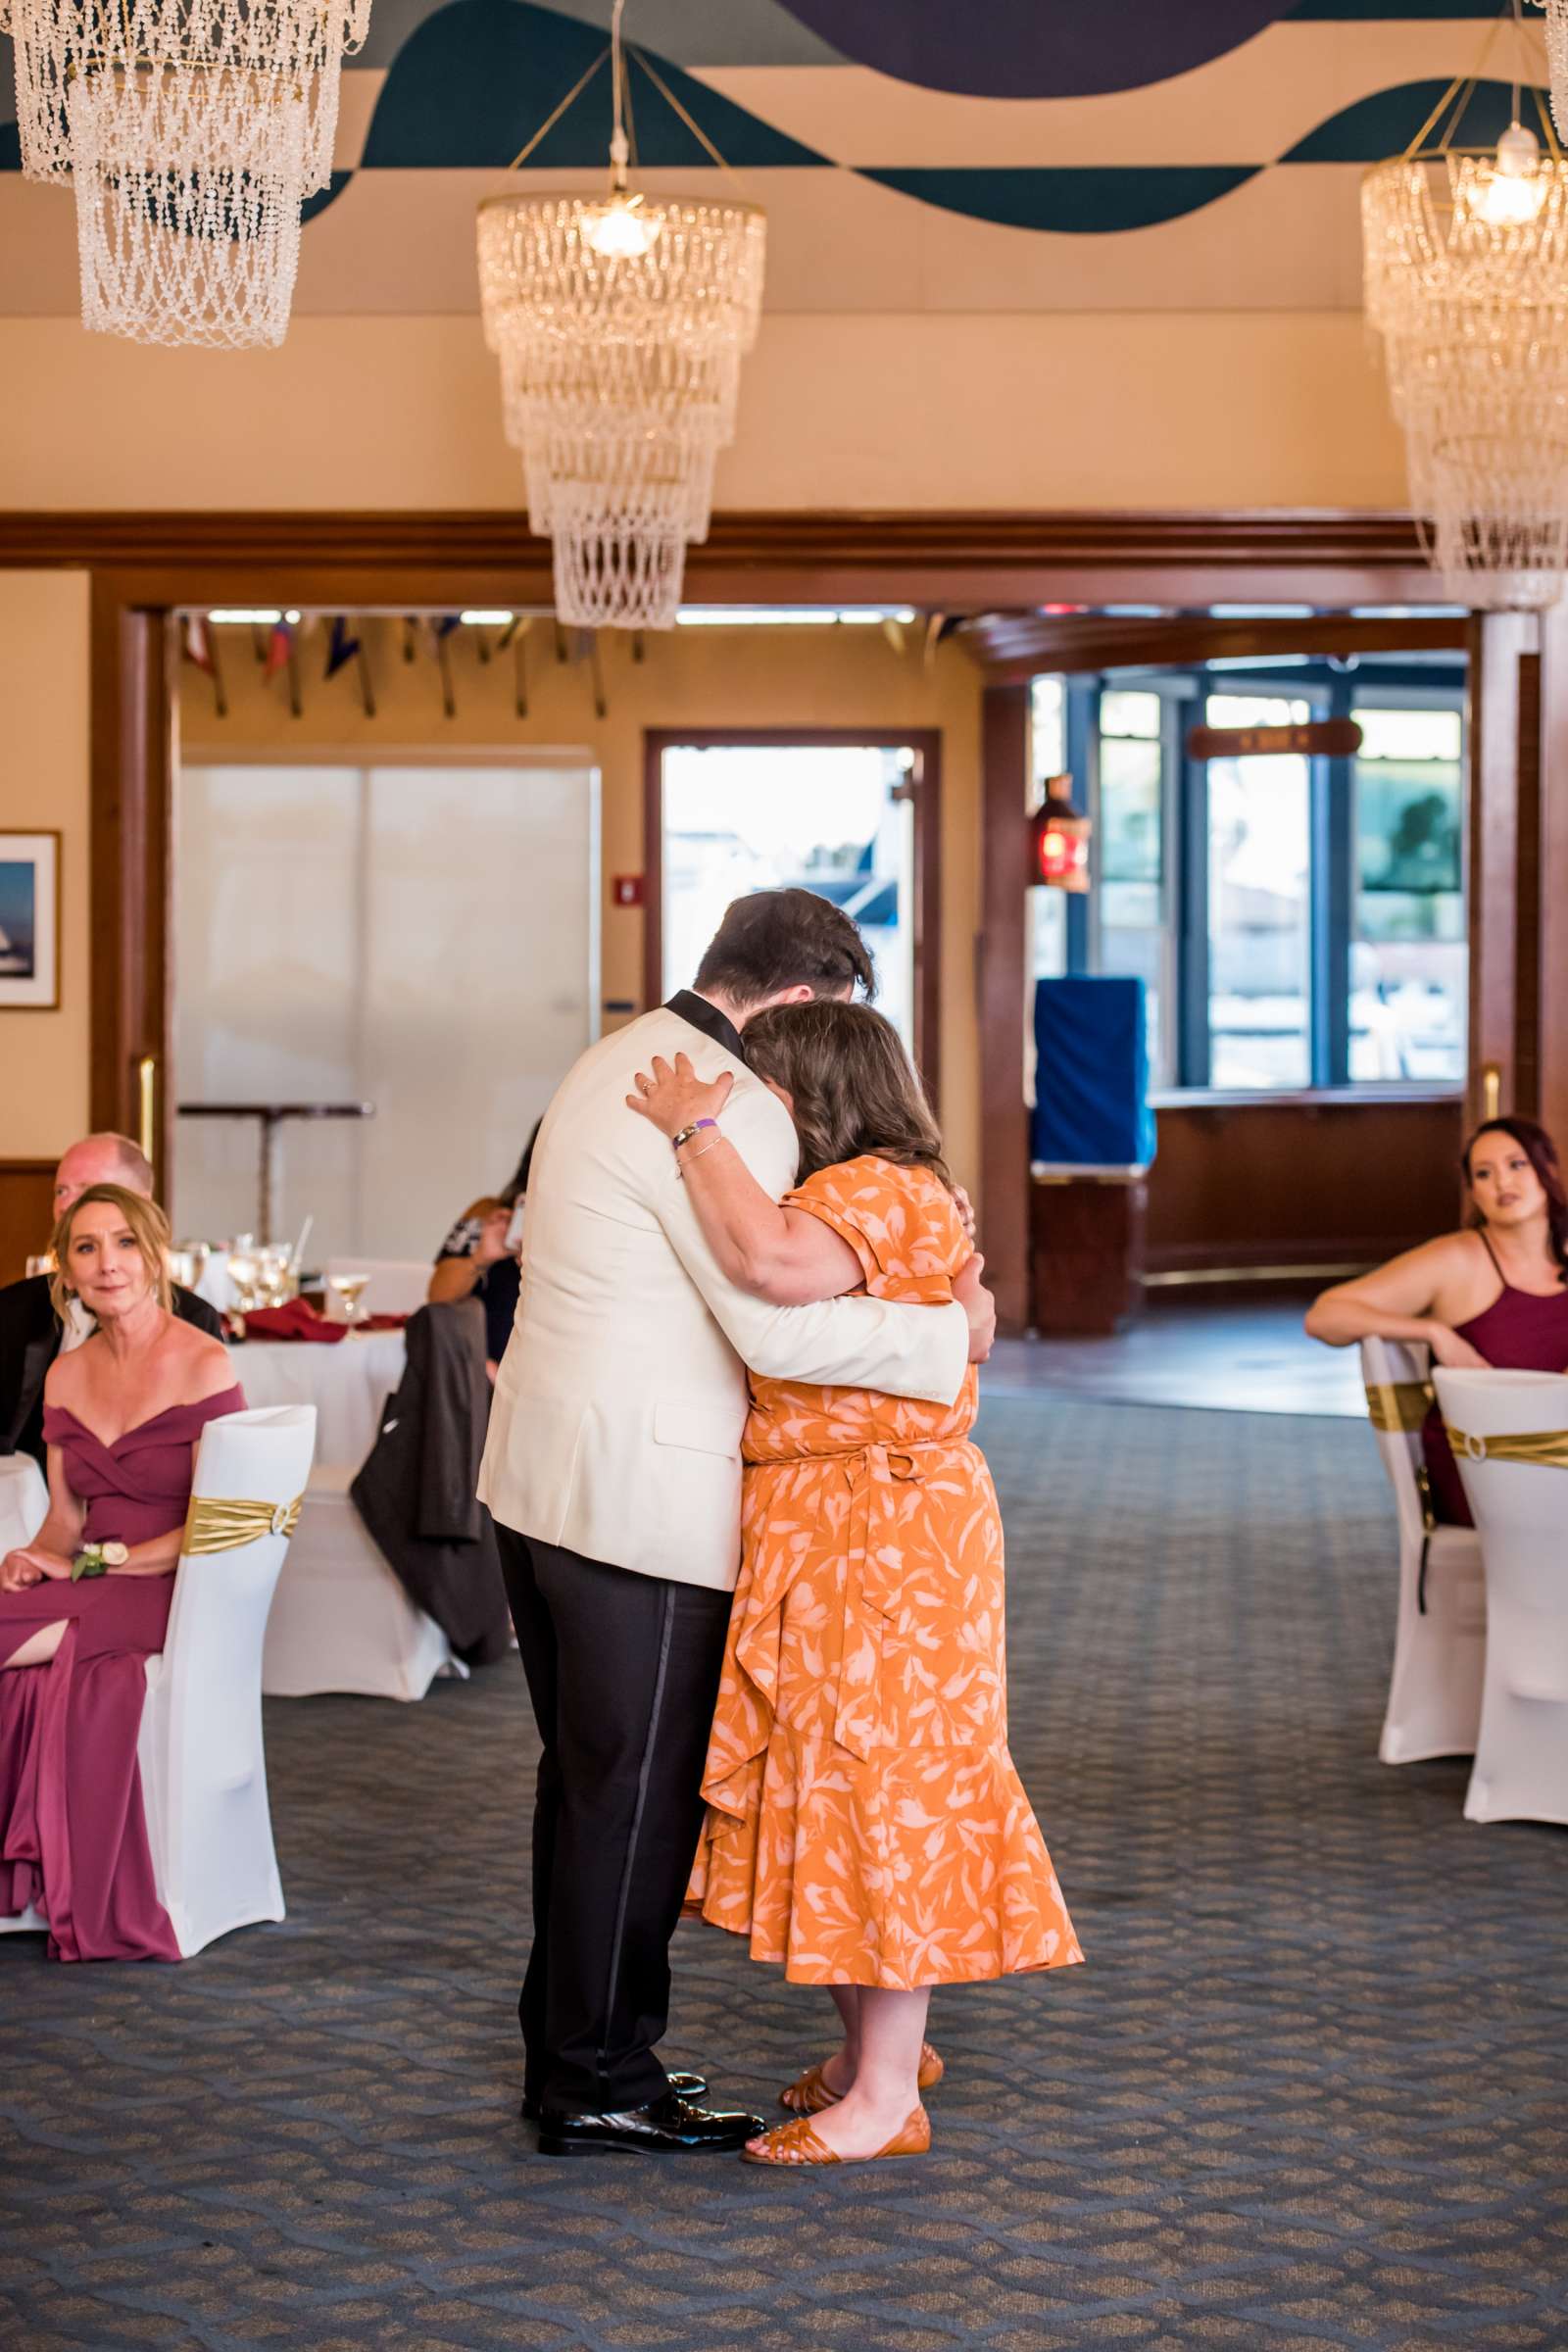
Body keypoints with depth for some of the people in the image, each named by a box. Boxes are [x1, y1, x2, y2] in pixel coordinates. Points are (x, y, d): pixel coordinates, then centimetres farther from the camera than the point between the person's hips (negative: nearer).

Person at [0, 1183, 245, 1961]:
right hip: (87, 1591, 5)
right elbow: (65, 1518, 16)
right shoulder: (65, 1376, 14)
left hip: (172, 1588, -5)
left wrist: (93, 1562, -14)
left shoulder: (204, 1365, -5)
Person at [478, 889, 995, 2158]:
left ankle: (569, 2050, 28)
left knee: (588, 1776, 18)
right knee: (639, 1790, 1)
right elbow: (780, 1329, -24)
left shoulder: (622, 1060, 13)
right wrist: (951, 1332, -13)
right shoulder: (729, 1108, -19)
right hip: (643, 1497, -10)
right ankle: (601, 2084, 10)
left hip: (544, 1475, 10)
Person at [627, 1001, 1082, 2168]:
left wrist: (697, 1130, -25)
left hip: (883, 1538, -10)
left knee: (873, 1786, -5)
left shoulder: (881, 1190, -17)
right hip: (814, 1537, 10)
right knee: (824, 1784, 15)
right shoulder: (841, 1196, 17)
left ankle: (887, 2097, 1)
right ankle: (878, 2041, 27)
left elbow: (776, 1262, -36)